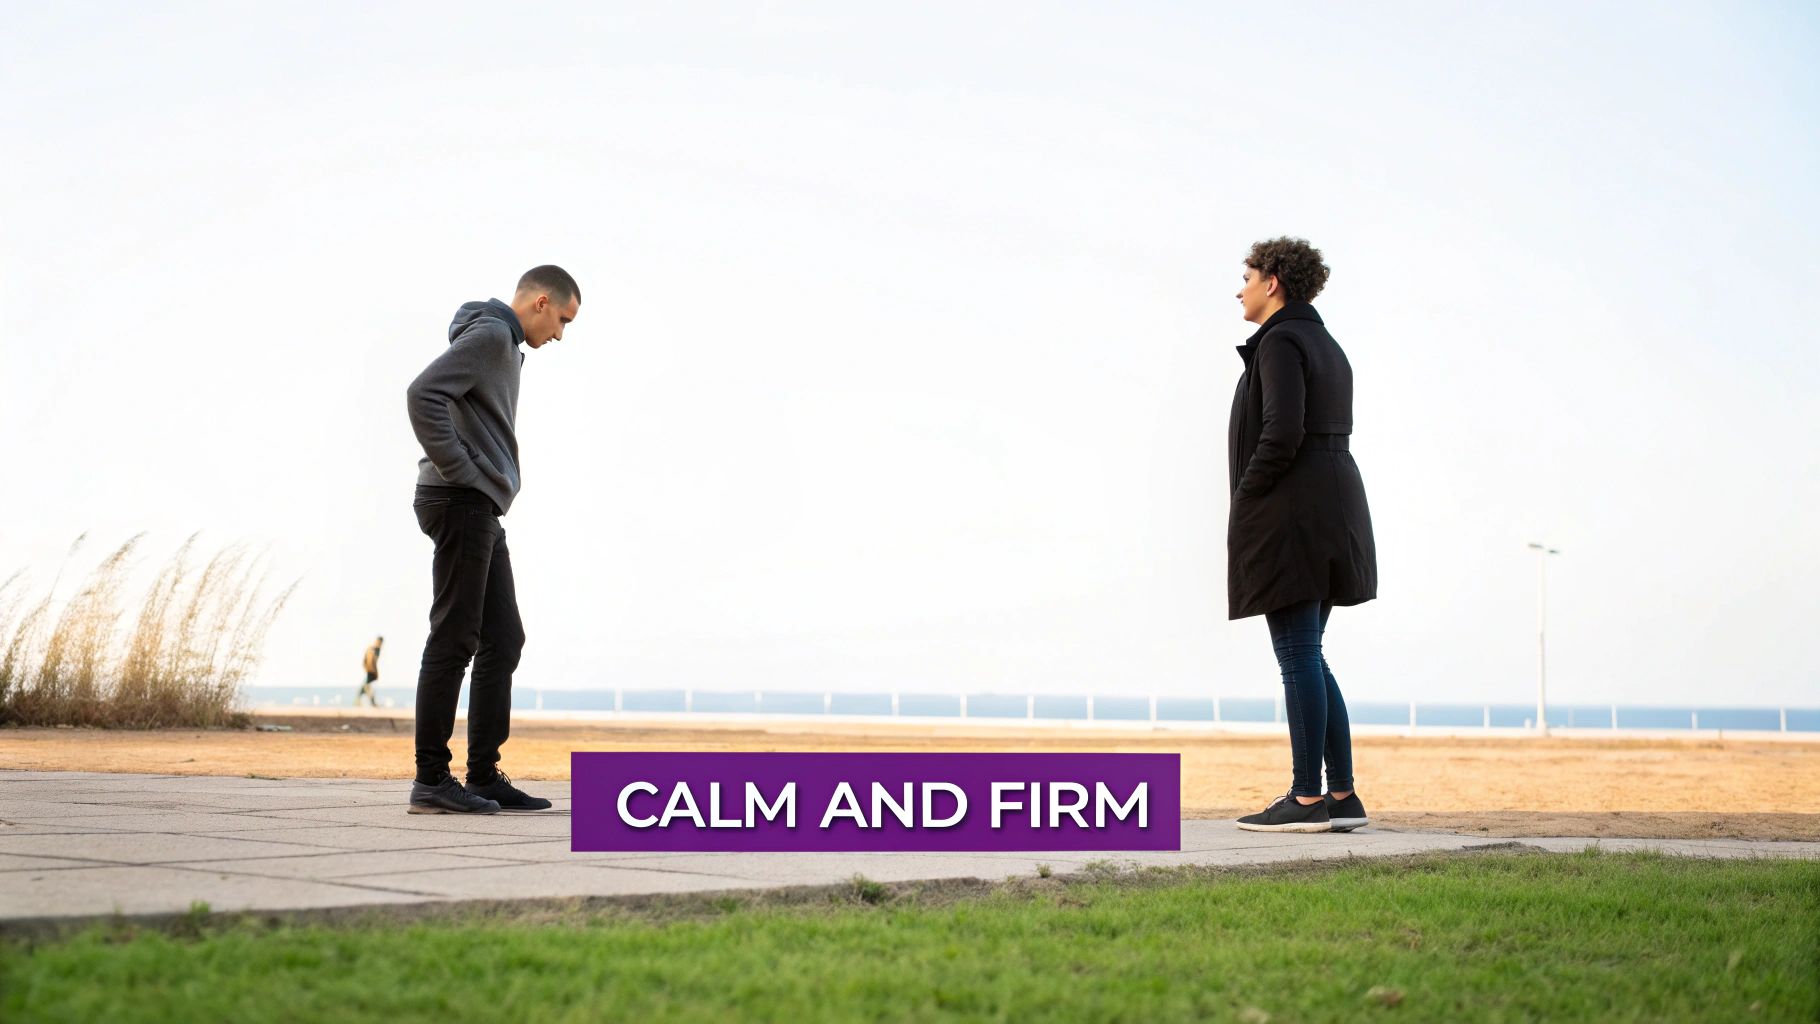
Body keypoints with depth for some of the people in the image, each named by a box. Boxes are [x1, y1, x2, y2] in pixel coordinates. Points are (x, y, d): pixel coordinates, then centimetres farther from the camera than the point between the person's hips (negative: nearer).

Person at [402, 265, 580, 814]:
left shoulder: (504, 346, 22)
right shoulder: (489, 334, -10)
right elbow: (423, 393, -23)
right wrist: (458, 472, -18)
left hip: (481, 511, 10)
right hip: (462, 502, -10)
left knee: (503, 641, 9)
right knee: (454, 640, -8)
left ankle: (484, 775, 10)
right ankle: (431, 779, -6)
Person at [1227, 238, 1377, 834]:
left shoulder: (1279, 341, -10)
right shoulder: (1327, 347, 19)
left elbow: (1281, 433, -21)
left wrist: (1245, 498, -10)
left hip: (1288, 513, -10)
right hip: (1333, 509, 10)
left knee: (1297, 657, -7)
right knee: (1306, 658, 12)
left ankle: (1308, 799, -6)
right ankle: (1343, 795, 10)